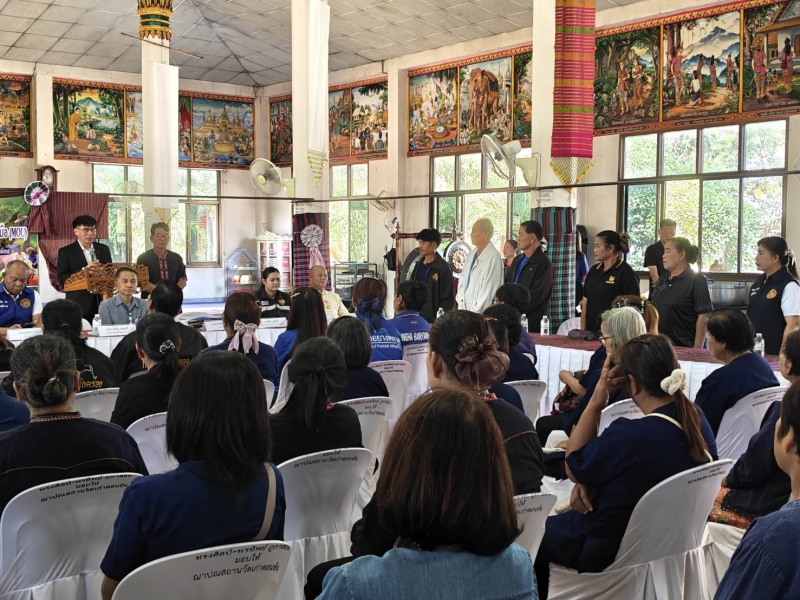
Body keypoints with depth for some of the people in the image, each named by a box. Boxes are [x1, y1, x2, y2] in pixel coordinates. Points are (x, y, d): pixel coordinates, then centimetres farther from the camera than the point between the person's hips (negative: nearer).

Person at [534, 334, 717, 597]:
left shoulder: (629, 435, -33)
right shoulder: (697, 420, -8)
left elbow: (573, 468, -13)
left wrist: (595, 402, -17)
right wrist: (590, 483, -7)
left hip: (611, 549, -8)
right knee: (558, 517, 25)